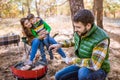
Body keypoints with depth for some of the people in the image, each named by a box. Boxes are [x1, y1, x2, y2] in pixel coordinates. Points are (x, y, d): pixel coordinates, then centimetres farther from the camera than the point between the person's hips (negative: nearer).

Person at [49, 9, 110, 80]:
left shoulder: (101, 39, -31)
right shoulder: (79, 32, -8)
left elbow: (95, 65, -36)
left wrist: (75, 60, -22)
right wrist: (60, 45, 6)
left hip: (98, 70, -6)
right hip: (83, 66, 7)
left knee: (83, 73, -39)